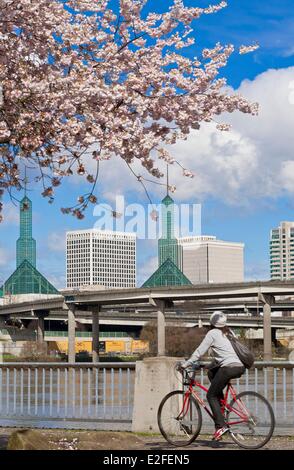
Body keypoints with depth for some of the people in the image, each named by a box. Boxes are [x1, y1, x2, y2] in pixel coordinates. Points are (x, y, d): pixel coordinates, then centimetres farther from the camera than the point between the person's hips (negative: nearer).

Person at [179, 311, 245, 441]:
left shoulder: (212, 333, 3)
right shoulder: (227, 333, 24)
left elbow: (200, 351, -1)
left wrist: (186, 364, 3)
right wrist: (209, 365, 35)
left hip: (229, 368, -8)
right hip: (240, 367, 8)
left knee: (211, 396, 2)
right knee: (211, 372, 28)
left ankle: (221, 426, -11)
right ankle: (222, 404, 18)